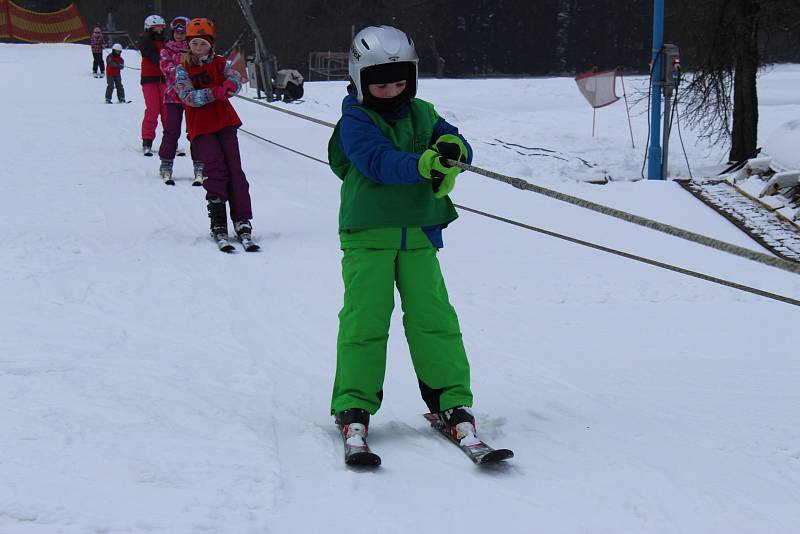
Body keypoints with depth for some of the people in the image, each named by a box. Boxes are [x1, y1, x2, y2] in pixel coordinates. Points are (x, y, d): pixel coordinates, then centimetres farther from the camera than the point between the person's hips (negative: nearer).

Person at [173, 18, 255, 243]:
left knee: (234, 168, -6)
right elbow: (189, 97, -13)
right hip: (200, 127, -2)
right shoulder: (182, 69, 2)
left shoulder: (219, 63, 10)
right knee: (215, 167, -16)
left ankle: (242, 220, -5)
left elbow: (235, 79, -8)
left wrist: (230, 86, -32)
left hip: (225, 122, 2)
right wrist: (215, 92, -27)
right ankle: (218, 222, -12)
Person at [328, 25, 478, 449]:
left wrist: (452, 149, -22)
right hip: (367, 235, -4)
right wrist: (424, 164, -37)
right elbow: (379, 163, -22)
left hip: (418, 234, 4)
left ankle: (451, 400, 7)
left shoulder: (422, 114, 11)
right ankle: (354, 405, 5)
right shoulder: (355, 121, -6)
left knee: (433, 316, 0)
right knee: (364, 317, -4)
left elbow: (458, 146, 3)